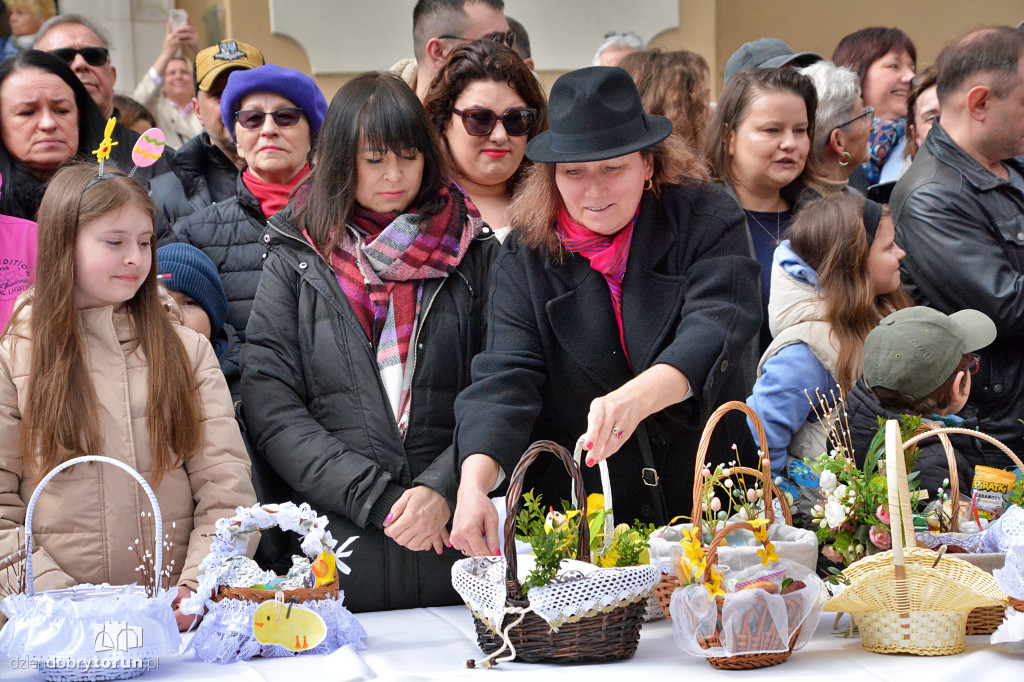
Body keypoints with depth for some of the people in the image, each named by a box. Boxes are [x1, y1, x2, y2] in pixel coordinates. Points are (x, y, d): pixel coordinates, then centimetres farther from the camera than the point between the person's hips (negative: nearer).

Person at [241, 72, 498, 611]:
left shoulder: (474, 253, 8)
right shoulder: (295, 261, 6)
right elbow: (270, 409, -2)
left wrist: (443, 489, -15)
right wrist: (377, 500, -11)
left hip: (456, 545, 1)